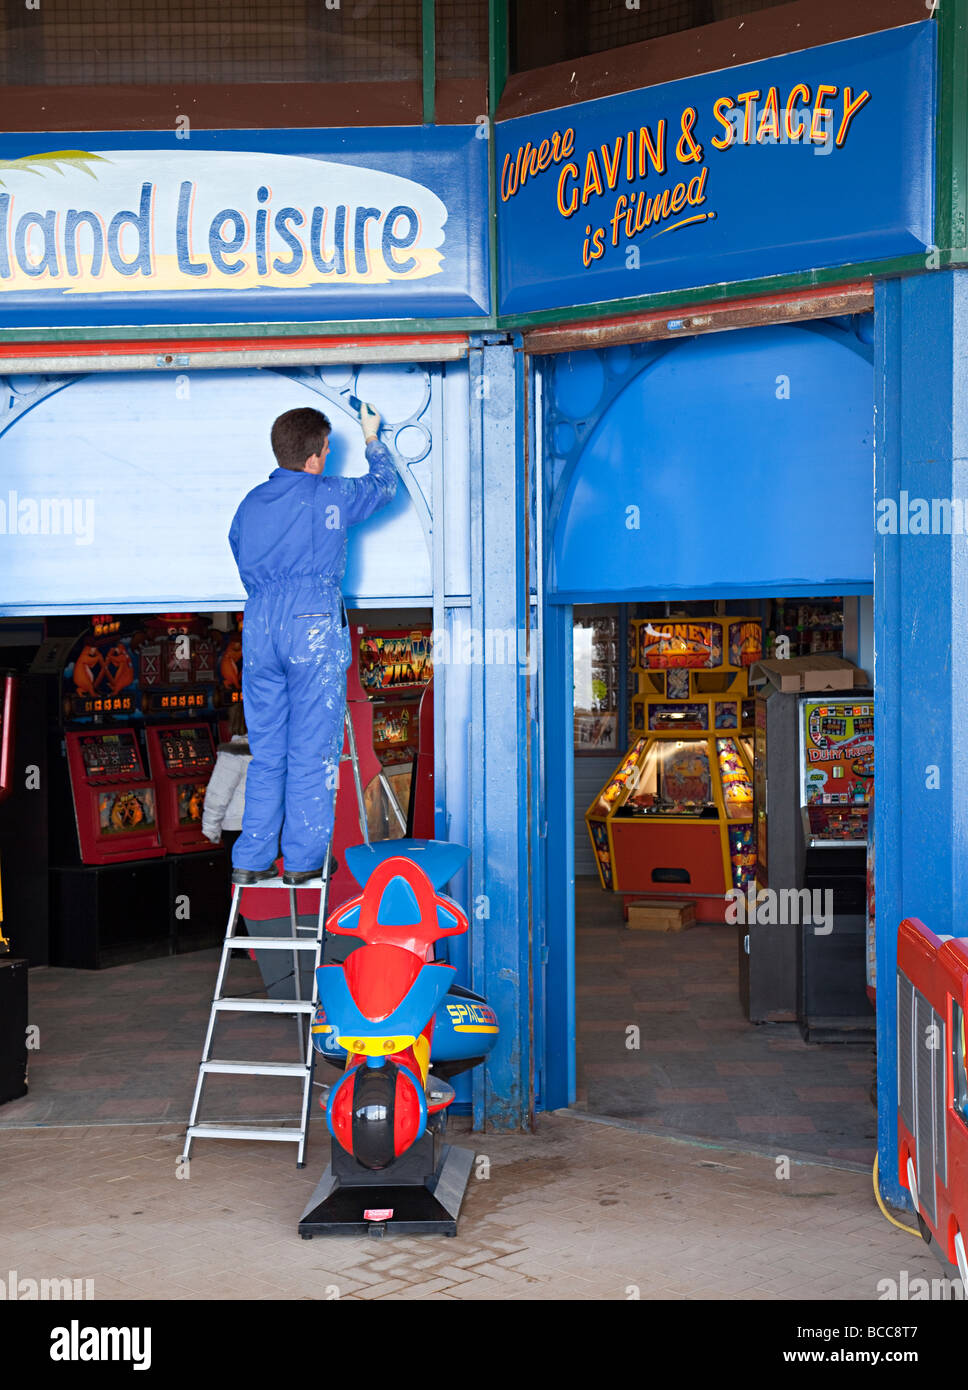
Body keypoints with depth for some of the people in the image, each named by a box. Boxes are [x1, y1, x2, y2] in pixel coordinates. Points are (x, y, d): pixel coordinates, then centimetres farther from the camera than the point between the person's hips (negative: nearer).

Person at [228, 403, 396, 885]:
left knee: (265, 751, 11)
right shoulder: (331, 496, -1)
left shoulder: (249, 503, 12)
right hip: (314, 625, -5)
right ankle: (303, 859, 5)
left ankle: (251, 860, 12)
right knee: (313, 750, 2)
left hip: (259, 626, 5)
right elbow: (383, 484, 17)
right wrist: (372, 438, 33)